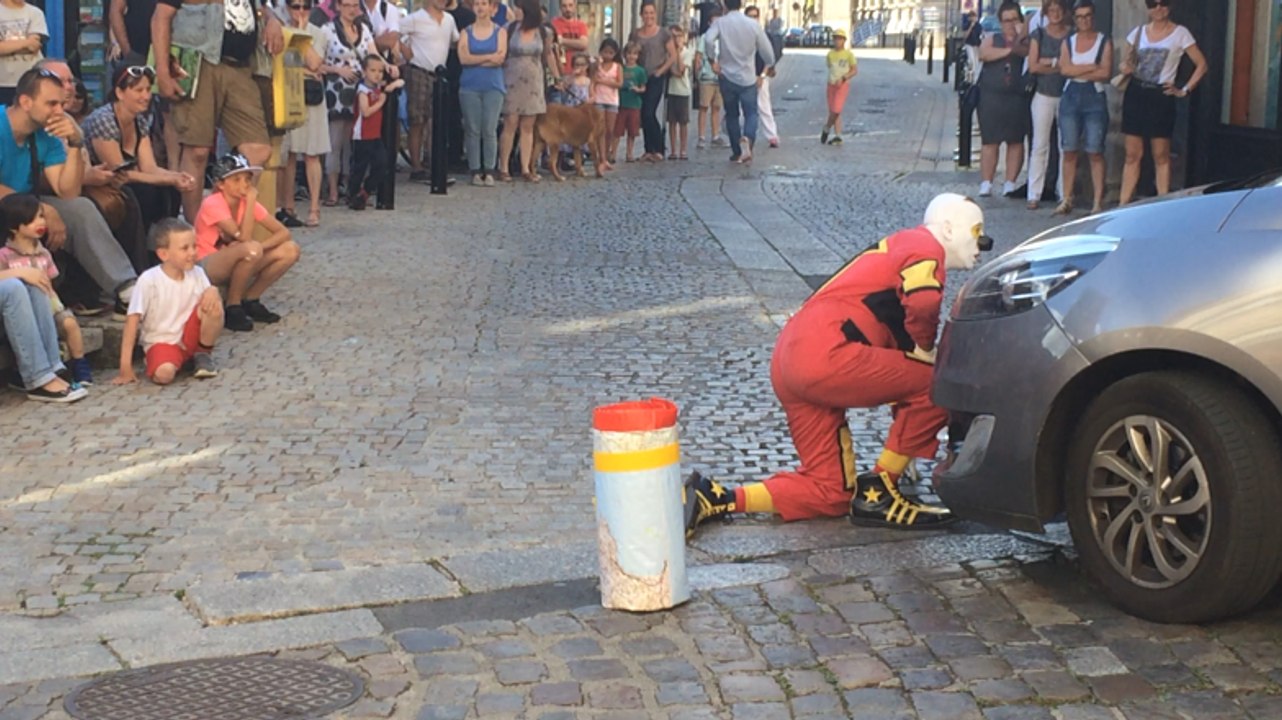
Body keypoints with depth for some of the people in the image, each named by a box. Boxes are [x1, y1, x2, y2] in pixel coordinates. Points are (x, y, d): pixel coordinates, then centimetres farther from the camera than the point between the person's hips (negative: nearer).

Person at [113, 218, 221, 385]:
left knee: (214, 306, -22)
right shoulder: (149, 280, -14)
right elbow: (133, 320, -14)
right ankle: (153, 363, 1)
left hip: (190, 338, 4)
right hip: (160, 342, -4)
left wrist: (212, 291, -25)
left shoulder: (197, 273, -2)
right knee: (164, 373, -37)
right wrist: (125, 366, -18)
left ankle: (202, 355, 1)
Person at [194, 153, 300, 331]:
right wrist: (250, 202, -25)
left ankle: (250, 300, 2)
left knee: (290, 250, -10)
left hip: (233, 265, 7)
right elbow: (244, 238, -30)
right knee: (251, 249, -37)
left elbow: (283, 232, -7)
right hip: (205, 266, -7)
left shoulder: (248, 202, -2)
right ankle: (232, 308, -16)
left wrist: (258, 247, -24)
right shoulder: (212, 204, -22)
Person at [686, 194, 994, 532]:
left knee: (831, 493, 12)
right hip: (827, 354, -10)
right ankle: (877, 495, -1)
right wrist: (922, 350, -4)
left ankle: (714, 499, 5)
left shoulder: (901, 249, 30)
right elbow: (922, 303, -22)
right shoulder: (924, 245, 1)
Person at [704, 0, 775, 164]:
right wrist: (771, 66, 20)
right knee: (751, 113, 1)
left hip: (727, 76, 1)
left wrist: (713, 60, -12)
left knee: (732, 115, 13)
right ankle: (748, 141, -28)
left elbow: (709, 40, -25)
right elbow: (766, 48, 2)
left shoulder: (720, 23, -5)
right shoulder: (753, 24, -4)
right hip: (748, 77, -1)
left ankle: (737, 153, 17)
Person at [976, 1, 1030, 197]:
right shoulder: (992, 39, 15)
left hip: (1017, 98, 0)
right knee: (990, 141, -3)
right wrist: (1008, 50, -6)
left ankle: (1010, 183, 3)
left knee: (1016, 141, -1)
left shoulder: (1026, 41, 13)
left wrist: (1020, 38, -18)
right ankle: (986, 183, -2)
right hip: (991, 97, 0)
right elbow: (983, 54, -6)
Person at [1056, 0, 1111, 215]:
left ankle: (1098, 201, -3)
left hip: (1094, 98, -3)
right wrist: (1092, 67, -8)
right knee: (1069, 151, 1)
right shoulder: (1068, 42, 13)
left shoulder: (1104, 42, 4)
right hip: (1071, 97, 3)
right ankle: (1067, 200, 5)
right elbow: (1065, 69, -4)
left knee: (1095, 152, -5)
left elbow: (1104, 73, -8)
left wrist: (1077, 71, -6)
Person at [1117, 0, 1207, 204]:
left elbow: (1201, 65, 1)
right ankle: (1123, 204, 6)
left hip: (1161, 97, -3)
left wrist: (1185, 90, -5)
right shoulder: (1138, 32, 9)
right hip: (1135, 95, 3)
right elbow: (1126, 62, 20)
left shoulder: (1180, 33, -1)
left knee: (1161, 156, -1)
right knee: (1133, 154, 5)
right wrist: (1125, 69, -3)